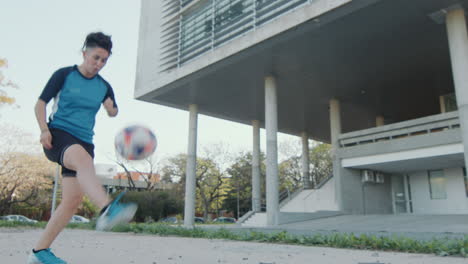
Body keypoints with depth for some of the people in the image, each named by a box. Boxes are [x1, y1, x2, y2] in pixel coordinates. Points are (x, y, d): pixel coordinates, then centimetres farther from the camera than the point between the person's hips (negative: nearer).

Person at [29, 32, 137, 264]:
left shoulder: (103, 86, 13)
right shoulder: (64, 75, 3)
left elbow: (113, 112, 25)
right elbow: (40, 104, 3)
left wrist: (112, 108, 0)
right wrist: (44, 129, -15)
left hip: (83, 142, 5)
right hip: (58, 135, -5)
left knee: (73, 199, -4)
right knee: (83, 158, -39)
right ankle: (107, 210, -62)